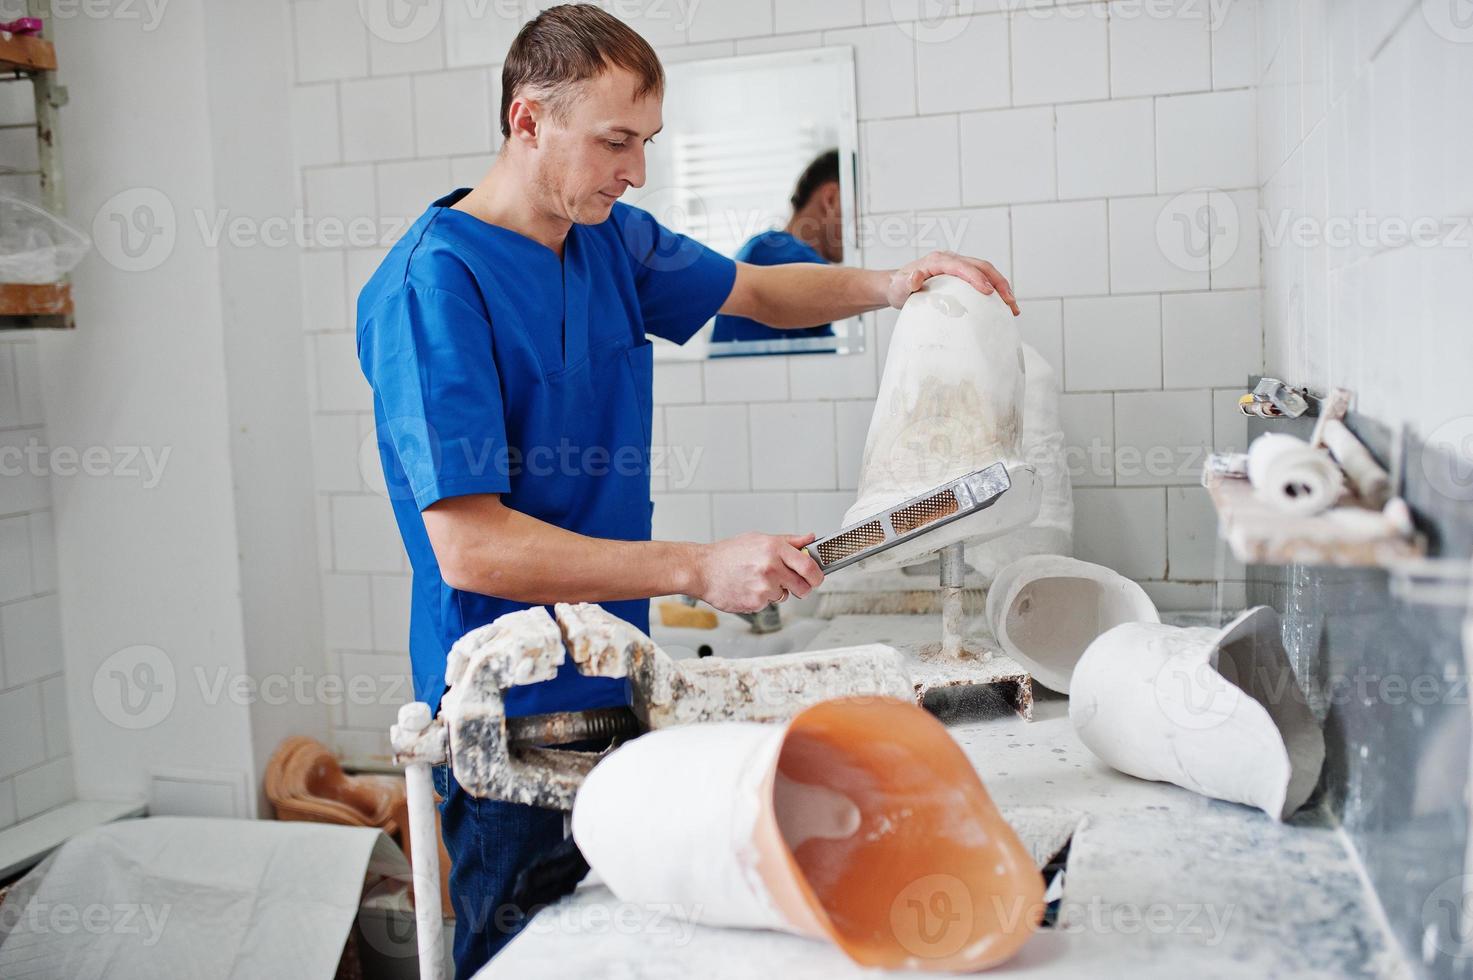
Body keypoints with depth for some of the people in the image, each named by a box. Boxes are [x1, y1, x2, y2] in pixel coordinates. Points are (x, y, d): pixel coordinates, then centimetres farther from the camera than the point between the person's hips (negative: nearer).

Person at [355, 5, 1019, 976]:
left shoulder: (613, 239, 5)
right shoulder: (432, 284, -20)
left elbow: (756, 292, 22)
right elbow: (471, 549, -25)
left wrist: (889, 285, 4)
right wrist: (703, 570, -28)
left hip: (614, 682, 8)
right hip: (511, 719, -7)